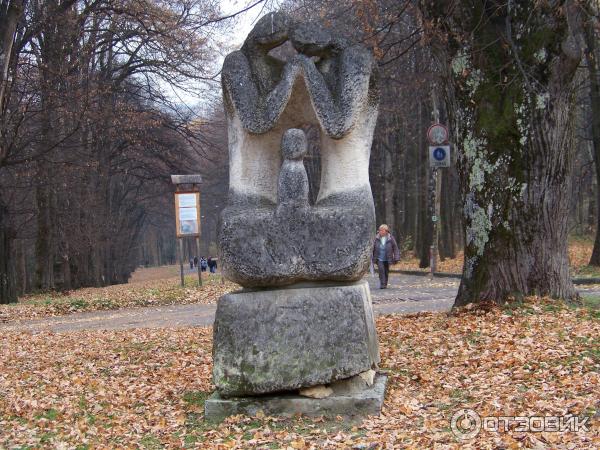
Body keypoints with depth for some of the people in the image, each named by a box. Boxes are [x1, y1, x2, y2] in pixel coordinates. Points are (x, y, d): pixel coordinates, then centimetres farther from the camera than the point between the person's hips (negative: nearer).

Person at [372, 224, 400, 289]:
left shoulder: (391, 238, -7)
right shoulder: (377, 238, -4)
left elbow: (395, 248, -3)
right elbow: (373, 248, 6)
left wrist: (396, 258, -7)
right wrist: (373, 258, 9)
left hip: (387, 259, 1)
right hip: (379, 259, 0)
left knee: (386, 272, 8)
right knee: (381, 270, -18)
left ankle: (385, 284, 26)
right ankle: (382, 284, -16)